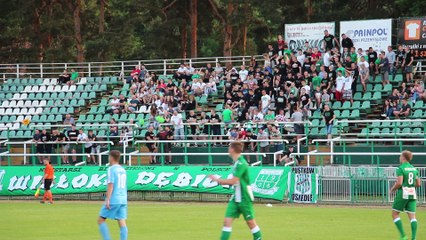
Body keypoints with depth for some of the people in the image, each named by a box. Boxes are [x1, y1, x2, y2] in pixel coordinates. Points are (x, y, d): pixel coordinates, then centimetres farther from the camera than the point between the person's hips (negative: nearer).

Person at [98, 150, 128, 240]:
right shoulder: (123, 170, 15)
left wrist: (107, 200, -17)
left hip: (113, 200, -7)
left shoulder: (111, 169, -7)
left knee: (100, 220, 3)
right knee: (122, 223, 1)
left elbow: (111, 185, -15)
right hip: (123, 200, 7)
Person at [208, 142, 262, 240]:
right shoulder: (236, 162, 9)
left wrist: (217, 179, -15)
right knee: (227, 220, -1)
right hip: (236, 198, 8)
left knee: (250, 222, 3)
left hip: (244, 198, -8)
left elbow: (233, 181, -23)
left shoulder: (241, 163, -19)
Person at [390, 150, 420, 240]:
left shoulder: (400, 168, -10)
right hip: (412, 194, 6)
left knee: (395, 214, 4)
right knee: (412, 216, 2)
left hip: (403, 193, -6)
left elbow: (399, 183, -19)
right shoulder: (414, 169, 11)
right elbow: (418, 184, 13)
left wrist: (392, 189, -1)